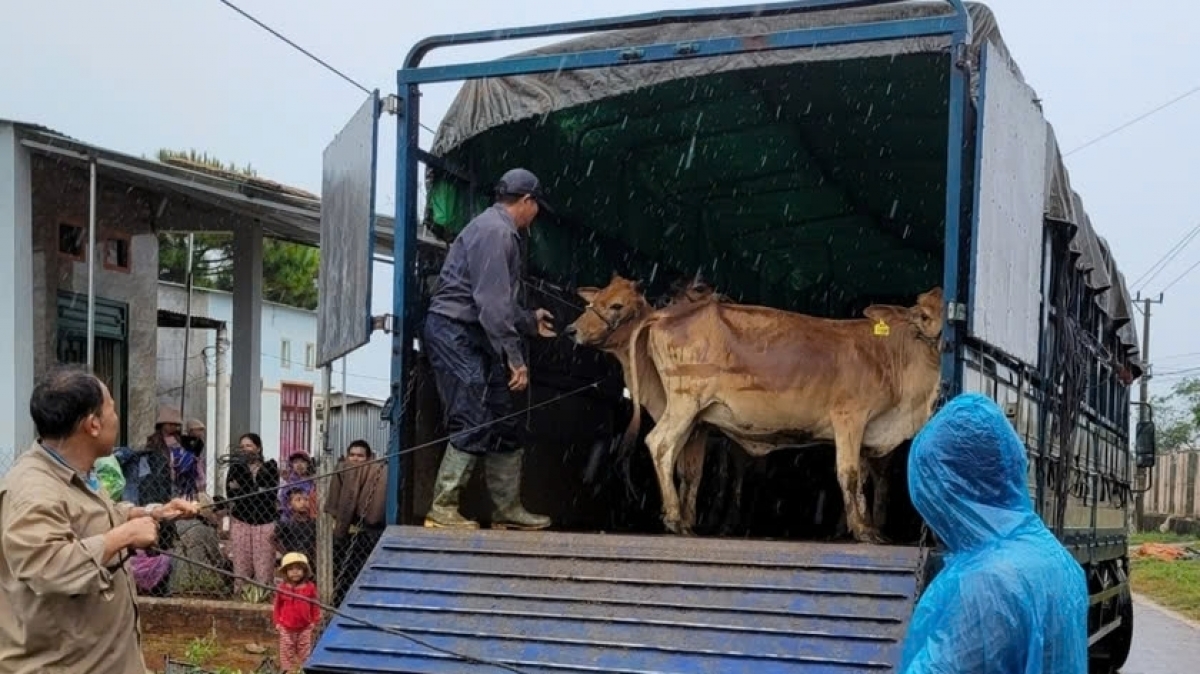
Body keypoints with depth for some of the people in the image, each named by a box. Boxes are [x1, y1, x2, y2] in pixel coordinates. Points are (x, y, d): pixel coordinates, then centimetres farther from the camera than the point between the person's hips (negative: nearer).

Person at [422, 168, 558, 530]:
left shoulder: (499, 229, 20)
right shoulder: (495, 230, -13)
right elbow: (492, 302, -21)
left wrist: (530, 320, 40)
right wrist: (514, 357, -21)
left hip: (473, 337, 11)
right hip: (454, 332, -11)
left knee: (502, 422, 11)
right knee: (473, 424, -12)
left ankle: (507, 509, 17)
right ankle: (442, 509, -7)